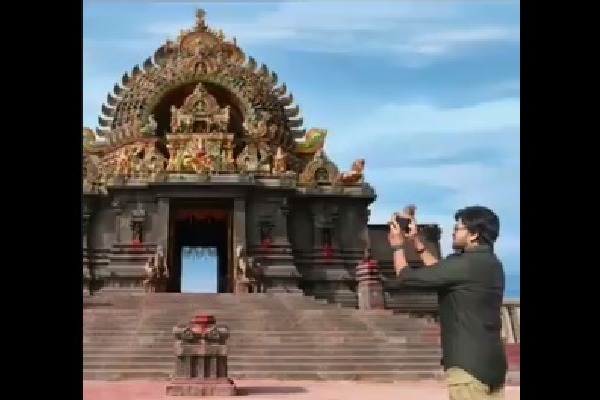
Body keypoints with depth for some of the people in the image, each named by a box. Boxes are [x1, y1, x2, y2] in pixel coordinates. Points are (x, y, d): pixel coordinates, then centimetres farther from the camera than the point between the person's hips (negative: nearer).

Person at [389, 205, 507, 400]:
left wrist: (398, 246, 7)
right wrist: (417, 243, 20)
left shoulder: (465, 263, -16)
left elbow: (407, 277, -10)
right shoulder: (490, 264, 12)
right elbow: (441, 271, 21)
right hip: (491, 362, 9)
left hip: (468, 363, -9)